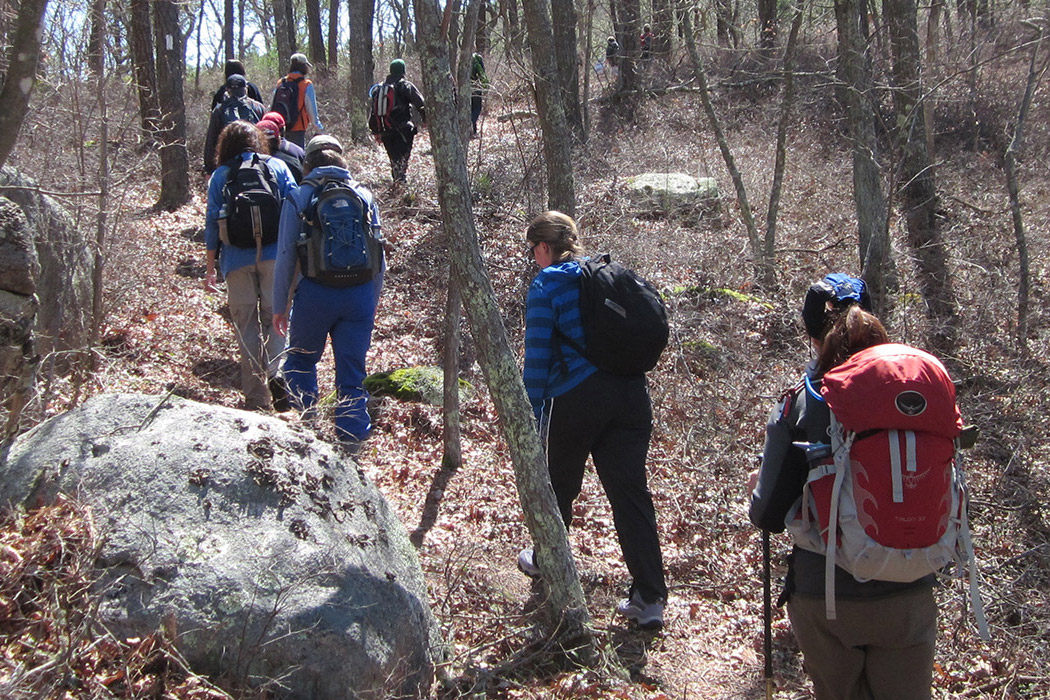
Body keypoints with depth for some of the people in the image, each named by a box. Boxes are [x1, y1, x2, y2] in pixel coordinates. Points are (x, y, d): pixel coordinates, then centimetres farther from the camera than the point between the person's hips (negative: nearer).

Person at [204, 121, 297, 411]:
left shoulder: (220, 176, 7)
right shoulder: (277, 166, 7)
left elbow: (212, 222, 4)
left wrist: (210, 266, 10)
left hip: (236, 259, 0)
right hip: (274, 254, 0)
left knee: (246, 325, 6)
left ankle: (256, 395, 8)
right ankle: (276, 375, -12)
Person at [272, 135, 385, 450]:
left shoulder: (299, 197, 1)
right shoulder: (364, 195, 8)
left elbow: (286, 255, -1)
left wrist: (279, 306, 7)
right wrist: (373, 303, 21)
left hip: (314, 294, -2)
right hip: (359, 294, 2)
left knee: (301, 362, 19)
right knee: (352, 372, 9)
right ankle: (351, 439, 9)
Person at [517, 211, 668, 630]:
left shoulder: (546, 286, -2)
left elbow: (538, 354, -6)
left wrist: (533, 414, -2)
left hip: (577, 398, -5)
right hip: (630, 392, 5)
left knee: (560, 483, 17)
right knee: (630, 491, 2)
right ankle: (649, 599, -1)